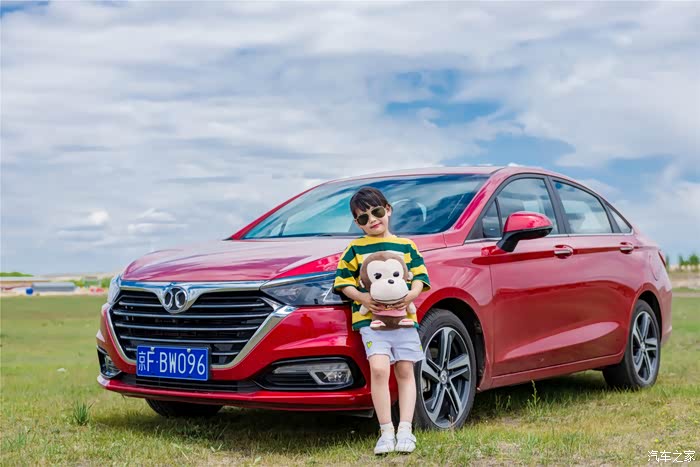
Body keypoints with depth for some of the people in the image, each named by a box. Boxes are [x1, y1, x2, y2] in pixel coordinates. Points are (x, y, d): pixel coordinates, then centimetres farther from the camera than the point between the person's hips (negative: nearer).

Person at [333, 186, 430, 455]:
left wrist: (411, 294, -11)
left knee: (405, 371, 2)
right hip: (370, 317, -2)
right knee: (379, 368, -17)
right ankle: (386, 431, -9)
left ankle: (405, 430, 8)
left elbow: (420, 276, 9)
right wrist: (361, 297, -11)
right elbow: (343, 281, 7)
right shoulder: (355, 249, 8)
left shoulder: (406, 246, 12)